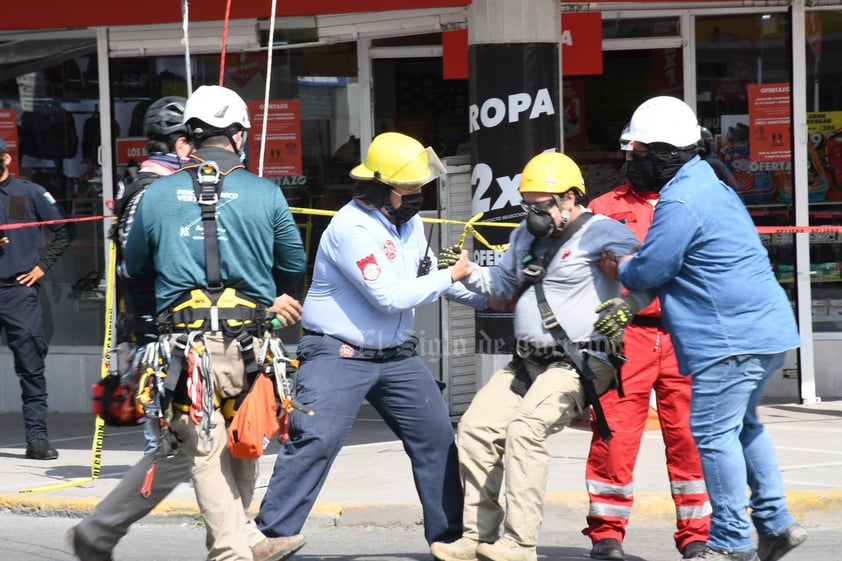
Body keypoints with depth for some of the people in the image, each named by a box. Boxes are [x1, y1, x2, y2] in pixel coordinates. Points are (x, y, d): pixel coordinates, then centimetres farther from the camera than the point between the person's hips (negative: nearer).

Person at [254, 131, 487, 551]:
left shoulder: (410, 222, 8)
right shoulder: (352, 228, -20)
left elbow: (426, 276, 25)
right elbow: (390, 296, -23)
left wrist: (486, 298, 18)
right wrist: (450, 277, -13)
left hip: (396, 355, 8)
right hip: (338, 354, -8)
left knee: (437, 439, 8)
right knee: (315, 442, -21)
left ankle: (450, 533, 19)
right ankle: (270, 536, -18)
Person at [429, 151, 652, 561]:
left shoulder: (602, 234, -10)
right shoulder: (528, 234, 17)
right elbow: (504, 283, 31)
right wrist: (466, 271, 13)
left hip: (581, 362, -9)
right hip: (529, 362, 9)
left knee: (525, 428, -27)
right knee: (476, 427, -1)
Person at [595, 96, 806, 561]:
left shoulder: (680, 204, -17)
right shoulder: (711, 187, 17)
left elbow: (649, 270, -14)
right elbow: (669, 262, 23)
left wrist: (619, 269, 9)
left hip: (732, 337, -11)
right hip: (764, 328, 11)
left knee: (713, 433, -5)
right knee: (742, 425, 21)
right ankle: (775, 524, 22)